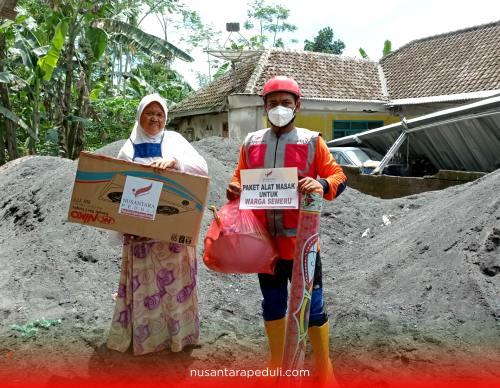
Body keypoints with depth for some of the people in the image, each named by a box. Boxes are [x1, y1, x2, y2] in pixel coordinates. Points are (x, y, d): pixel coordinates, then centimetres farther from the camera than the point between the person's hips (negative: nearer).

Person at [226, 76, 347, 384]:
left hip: (300, 239, -3)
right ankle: (277, 362, 35)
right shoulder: (251, 143, 7)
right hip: (265, 239, 4)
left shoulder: (312, 141, -3)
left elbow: (338, 176, -3)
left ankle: (323, 365, 24)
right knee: (272, 303, 17)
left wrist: (322, 185, -24)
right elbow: (240, 178, 14)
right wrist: (234, 189, -8)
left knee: (312, 304, 4)